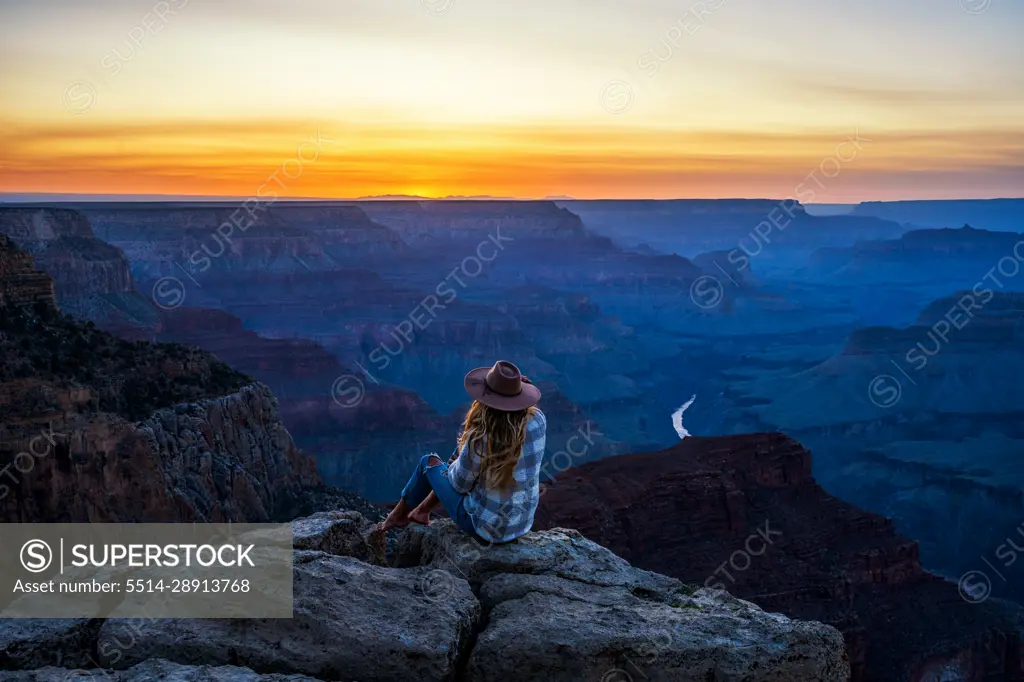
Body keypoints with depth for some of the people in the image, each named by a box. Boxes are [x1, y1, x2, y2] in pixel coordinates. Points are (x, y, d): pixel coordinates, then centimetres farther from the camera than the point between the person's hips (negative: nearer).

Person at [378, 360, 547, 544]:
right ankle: (421, 511, 50)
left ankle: (400, 514, 44)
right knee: (457, 461, 28)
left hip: (483, 525, -5)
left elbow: (460, 483, -11)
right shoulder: (537, 419, -14)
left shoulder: (479, 438, -29)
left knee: (429, 462, 18)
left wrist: (456, 465, 11)